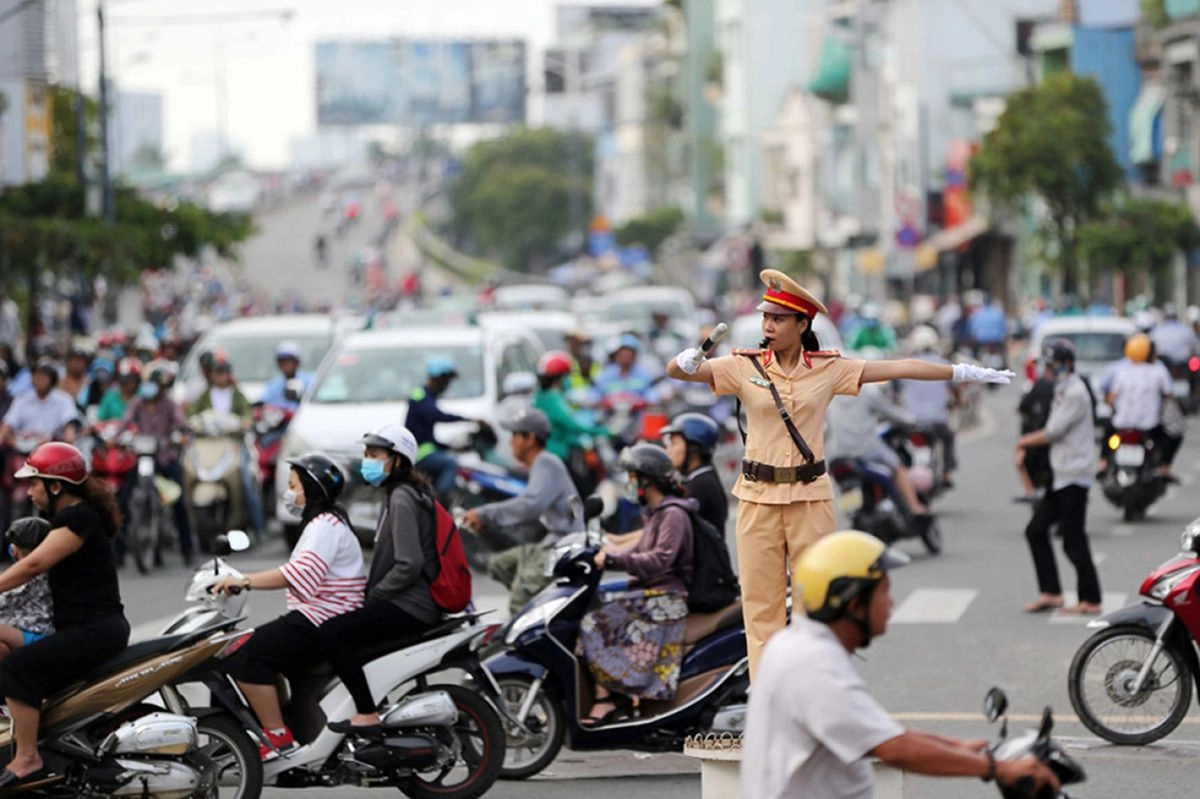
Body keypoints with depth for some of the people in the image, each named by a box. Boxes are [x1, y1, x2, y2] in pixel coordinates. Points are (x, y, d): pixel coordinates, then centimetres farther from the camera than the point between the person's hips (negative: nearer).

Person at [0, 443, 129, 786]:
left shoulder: (78, 518, -13)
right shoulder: (69, 515, 19)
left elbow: (35, 564, -21)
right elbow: (37, 565, 20)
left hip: (94, 629, -11)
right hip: (89, 627, 11)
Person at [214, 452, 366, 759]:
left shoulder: (326, 525, -12)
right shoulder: (324, 523, 23)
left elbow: (301, 573, -27)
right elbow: (298, 573, 23)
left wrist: (245, 582, -29)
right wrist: (244, 580, 20)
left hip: (322, 624, -11)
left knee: (245, 655, -18)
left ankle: (278, 736, -18)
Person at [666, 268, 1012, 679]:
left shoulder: (827, 369, 0)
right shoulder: (744, 366, -1)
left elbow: (897, 368, 1)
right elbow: (676, 370, -7)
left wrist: (963, 372, 0)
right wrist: (687, 363, -32)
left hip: (810, 496, 0)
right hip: (758, 496, 0)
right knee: (761, 602, 2)